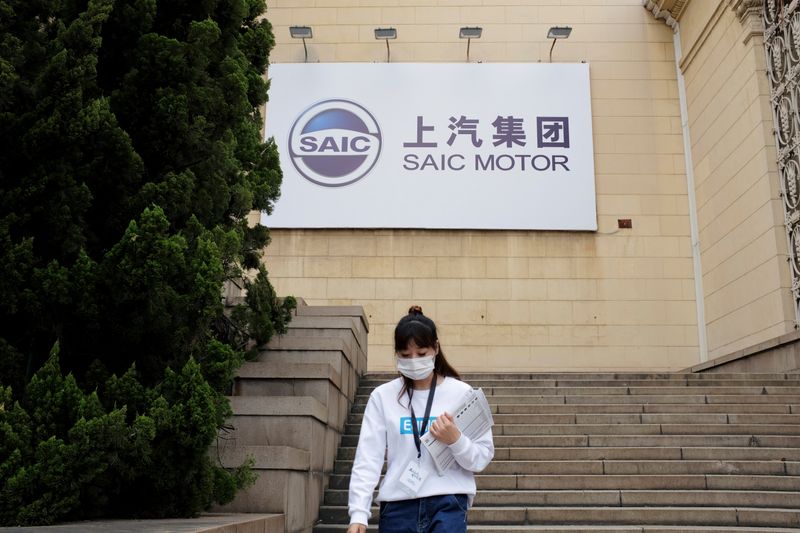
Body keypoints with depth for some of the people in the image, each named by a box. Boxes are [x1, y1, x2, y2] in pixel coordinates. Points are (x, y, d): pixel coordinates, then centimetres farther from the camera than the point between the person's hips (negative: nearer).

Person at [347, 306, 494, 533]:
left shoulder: (461, 393, 1)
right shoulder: (382, 396, 3)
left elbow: (482, 459, 3)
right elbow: (368, 458, -2)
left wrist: (455, 441, -16)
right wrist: (358, 513, -12)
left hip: (448, 505, -2)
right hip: (398, 507, 2)